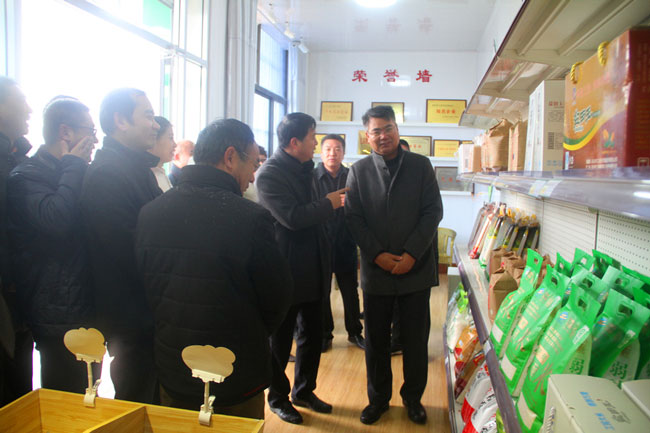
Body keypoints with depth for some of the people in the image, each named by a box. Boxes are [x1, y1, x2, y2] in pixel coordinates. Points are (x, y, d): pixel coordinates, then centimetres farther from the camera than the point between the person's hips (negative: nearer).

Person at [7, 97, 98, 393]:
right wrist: (74, 166, -18)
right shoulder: (26, 177, -11)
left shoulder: (75, 175, 14)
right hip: (60, 316, -8)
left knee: (86, 400, 20)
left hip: (87, 310, 8)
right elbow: (56, 221, -31)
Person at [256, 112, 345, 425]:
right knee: (280, 338, 9)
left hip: (312, 269, 8)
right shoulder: (270, 174, -16)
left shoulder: (304, 169, 11)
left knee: (312, 333, 17)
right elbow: (293, 217, -26)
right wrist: (329, 203, -15)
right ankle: (278, 396, 28)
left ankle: (304, 391, 35)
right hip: (287, 270, -8)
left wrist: (332, 202, 7)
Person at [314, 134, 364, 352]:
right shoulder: (312, 177, -4)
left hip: (346, 244, 2)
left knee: (351, 291, 12)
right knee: (322, 292, 10)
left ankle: (355, 332, 29)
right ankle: (325, 334, 26)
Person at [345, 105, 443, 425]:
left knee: (416, 339, 10)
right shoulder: (358, 171, 3)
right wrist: (378, 255, -11)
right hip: (375, 269, 1)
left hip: (416, 268, 0)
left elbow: (433, 211, -2)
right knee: (376, 339, 11)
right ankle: (378, 397, 30)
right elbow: (354, 218, 0)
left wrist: (411, 254, -10)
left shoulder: (420, 165, 2)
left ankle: (413, 397, 31)